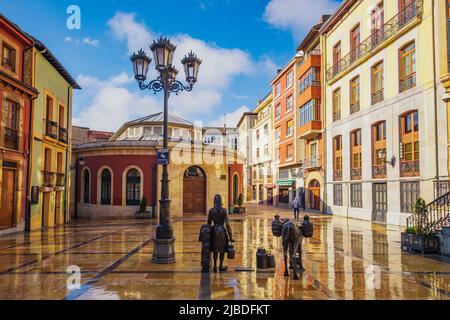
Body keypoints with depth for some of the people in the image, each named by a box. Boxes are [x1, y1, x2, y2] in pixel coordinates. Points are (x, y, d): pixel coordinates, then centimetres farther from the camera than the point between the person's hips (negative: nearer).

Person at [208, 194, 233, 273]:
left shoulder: (211, 211, -3)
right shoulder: (224, 210, -12)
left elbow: (209, 223, 4)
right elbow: (227, 224, -12)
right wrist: (230, 236, -5)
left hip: (214, 231, 3)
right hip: (222, 231, -3)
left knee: (215, 249, 18)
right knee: (222, 250, 14)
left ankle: (215, 266, 21)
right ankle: (221, 266, 19)